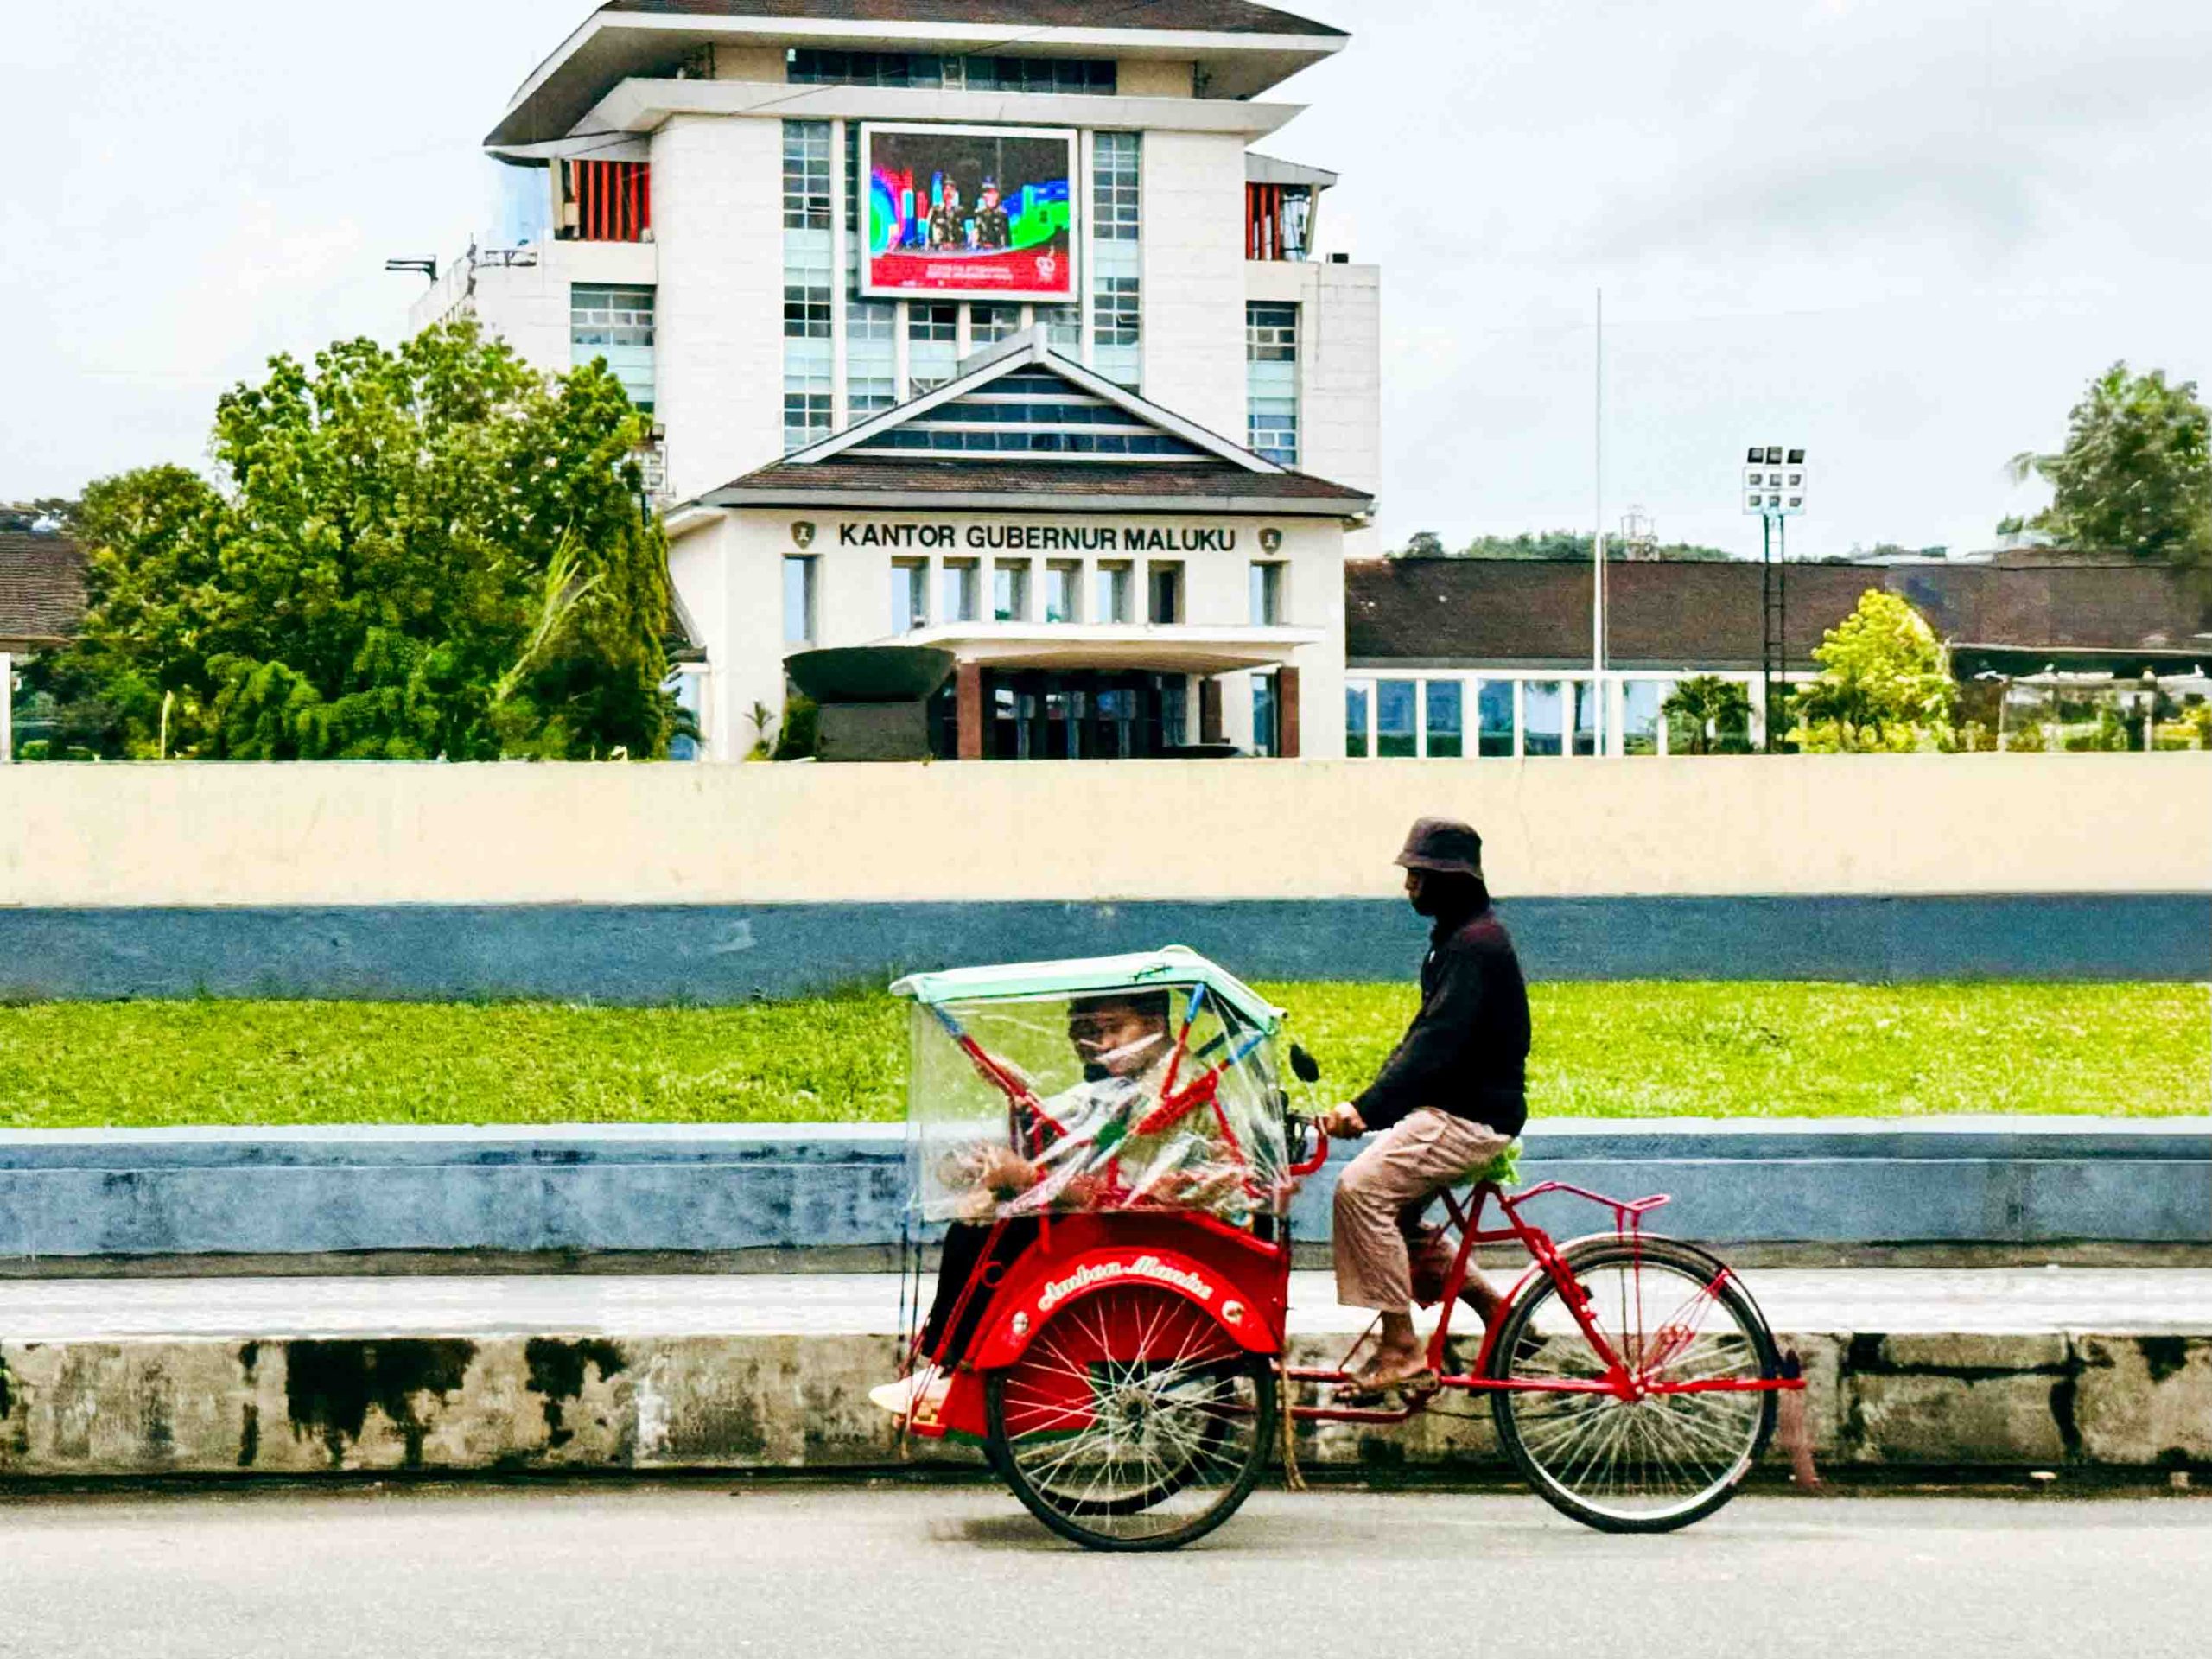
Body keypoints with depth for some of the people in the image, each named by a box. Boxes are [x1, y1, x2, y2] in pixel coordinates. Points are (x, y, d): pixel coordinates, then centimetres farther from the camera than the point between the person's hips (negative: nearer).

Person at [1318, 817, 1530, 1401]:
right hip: (1458, 1107, 11)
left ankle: (1401, 1349, -19)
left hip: (1473, 1116, -11)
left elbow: (1437, 1041, -27)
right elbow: (1426, 1032, 19)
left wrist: (1367, 1108, -32)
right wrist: (1369, 1104, 10)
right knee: (1392, 1212, 15)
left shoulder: (1475, 943, -18)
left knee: (1362, 1189, -21)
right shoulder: (1458, 936, 15)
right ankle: (1497, 1311, 20)